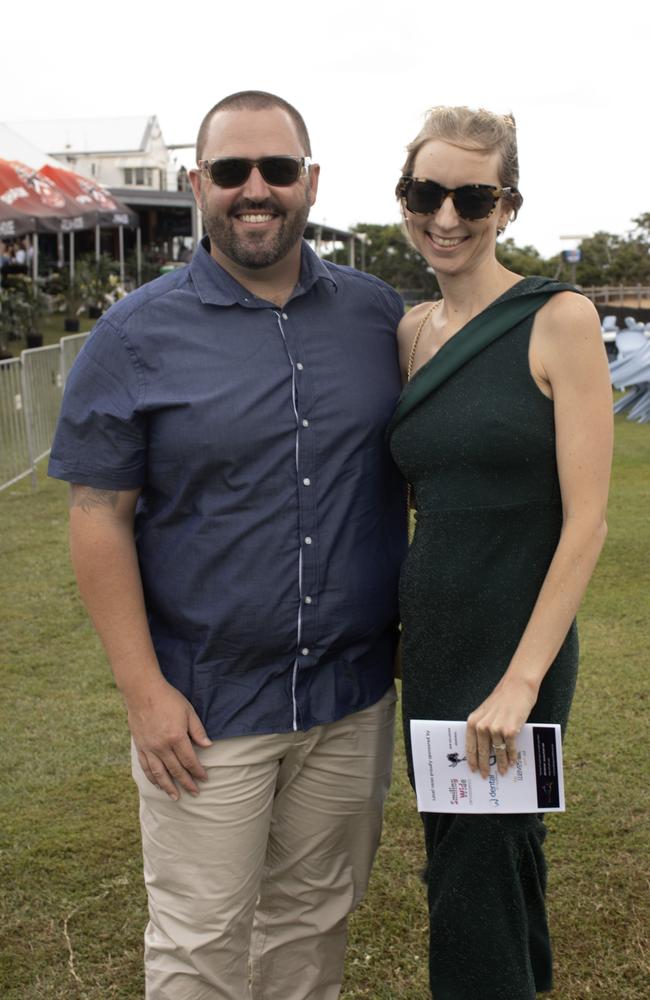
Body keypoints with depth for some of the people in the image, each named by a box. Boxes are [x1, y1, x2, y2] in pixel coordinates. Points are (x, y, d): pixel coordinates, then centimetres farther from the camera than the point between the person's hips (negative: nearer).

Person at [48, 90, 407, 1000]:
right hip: (206, 704, -3)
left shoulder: (378, 313, 3)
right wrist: (144, 689, -12)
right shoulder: (137, 335, -7)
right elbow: (99, 517, -8)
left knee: (315, 914, 19)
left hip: (354, 692, 3)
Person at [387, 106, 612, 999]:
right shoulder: (412, 333, 6)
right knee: (464, 859, 21)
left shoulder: (560, 320, -11)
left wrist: (520, 682, -19)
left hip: (516, 650, -6)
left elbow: (585, 521, -15)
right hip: (428, 645, 6)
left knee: (472, 902, 3)